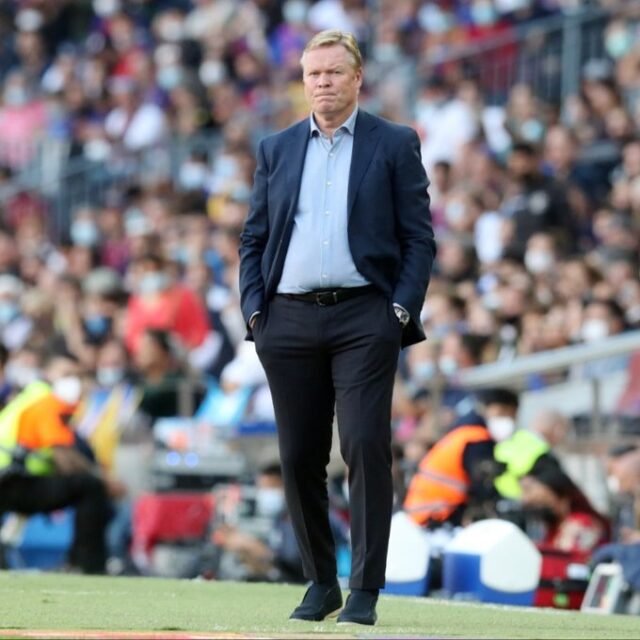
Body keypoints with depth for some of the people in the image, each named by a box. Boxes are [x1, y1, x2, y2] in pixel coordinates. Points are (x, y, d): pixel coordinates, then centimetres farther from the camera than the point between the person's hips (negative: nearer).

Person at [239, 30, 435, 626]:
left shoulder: (395, 145, 6)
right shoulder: (276, 149, 14)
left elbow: (419, 237, 3)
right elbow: (253, 238, 14)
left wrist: (402, 310, -7)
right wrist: (254, 309, 1)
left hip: (364, 315, -3)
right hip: (289, 320, 3)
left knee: (366, 447, -12)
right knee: (300, 458, 4)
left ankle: (365, 591, -9)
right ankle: (320, 582, 16)